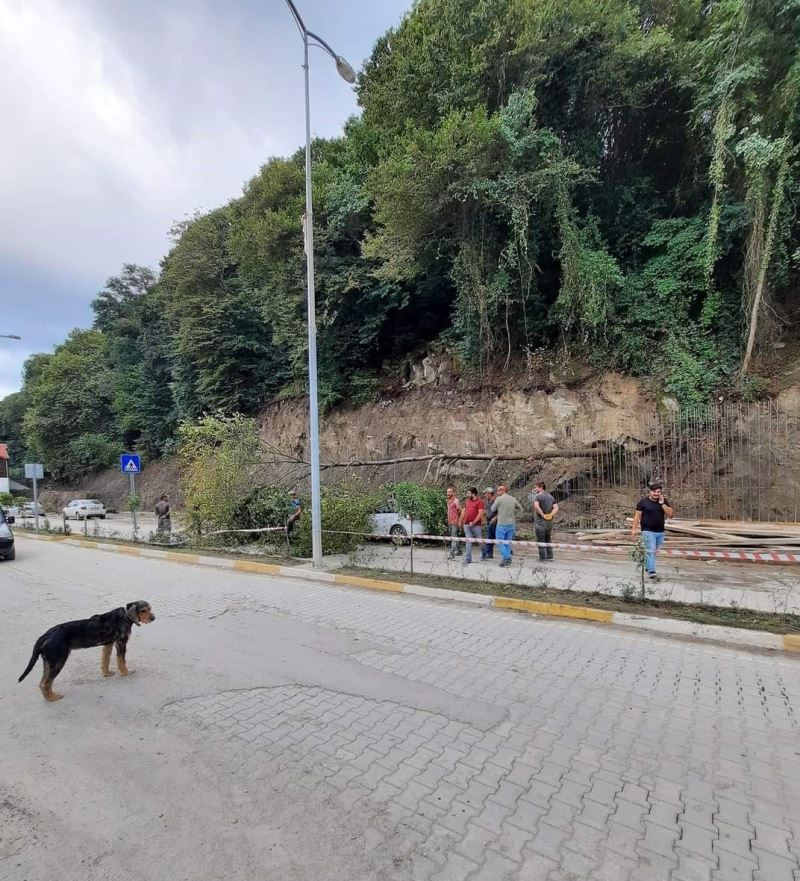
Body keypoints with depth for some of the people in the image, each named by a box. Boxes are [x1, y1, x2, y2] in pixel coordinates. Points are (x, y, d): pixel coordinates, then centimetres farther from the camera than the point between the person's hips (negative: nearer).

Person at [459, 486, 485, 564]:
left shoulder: (480, 501, -8)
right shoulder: (467, 501, 12)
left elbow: (480, 514, -14)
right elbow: (464, 511, 18)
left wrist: (473, 522, -16)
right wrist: (461, 521, 13)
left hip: (476, 525, -5)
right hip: (466, 525, 5)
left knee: (480, 541, 8)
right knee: (468, 541, 3)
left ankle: (483, 555, 30)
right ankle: (468, 558, 5)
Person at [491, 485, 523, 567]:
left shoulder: (499, 499, -10)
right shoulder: (513, 499, 5)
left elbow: (493, 510, -1)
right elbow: (520, 509, 15)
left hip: (502, 524, -5)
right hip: (511, 524, 5)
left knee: (500, 542, 3)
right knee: (508, 542, 13)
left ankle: (506, 558, -9)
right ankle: (507, 559, 15)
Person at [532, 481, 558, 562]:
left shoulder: (537, 496, -9)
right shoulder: (551, 497, 11)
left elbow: (536, 506, -28)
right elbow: (556, 508, 0)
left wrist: (543, 515, -19)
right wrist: (550, 515, -10)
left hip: (540, 522, -6)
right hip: (549, 522, 6)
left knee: (541, 541, 2)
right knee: (548, 540, 18)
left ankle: (543, 558, 5)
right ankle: (550, 557, 22)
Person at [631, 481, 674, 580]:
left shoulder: (664, 502, 6)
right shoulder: (643, 501, -5)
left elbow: (671, 514, -3)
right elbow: (637, 515, -3)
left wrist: (662, 504, -13)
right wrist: (634, 528, -9)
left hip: (660, 532, 4)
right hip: (648, 531, -4)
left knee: (654, 551, 14)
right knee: (650, 551, -10)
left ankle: (647, 567, 31)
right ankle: (652, 572, -11)